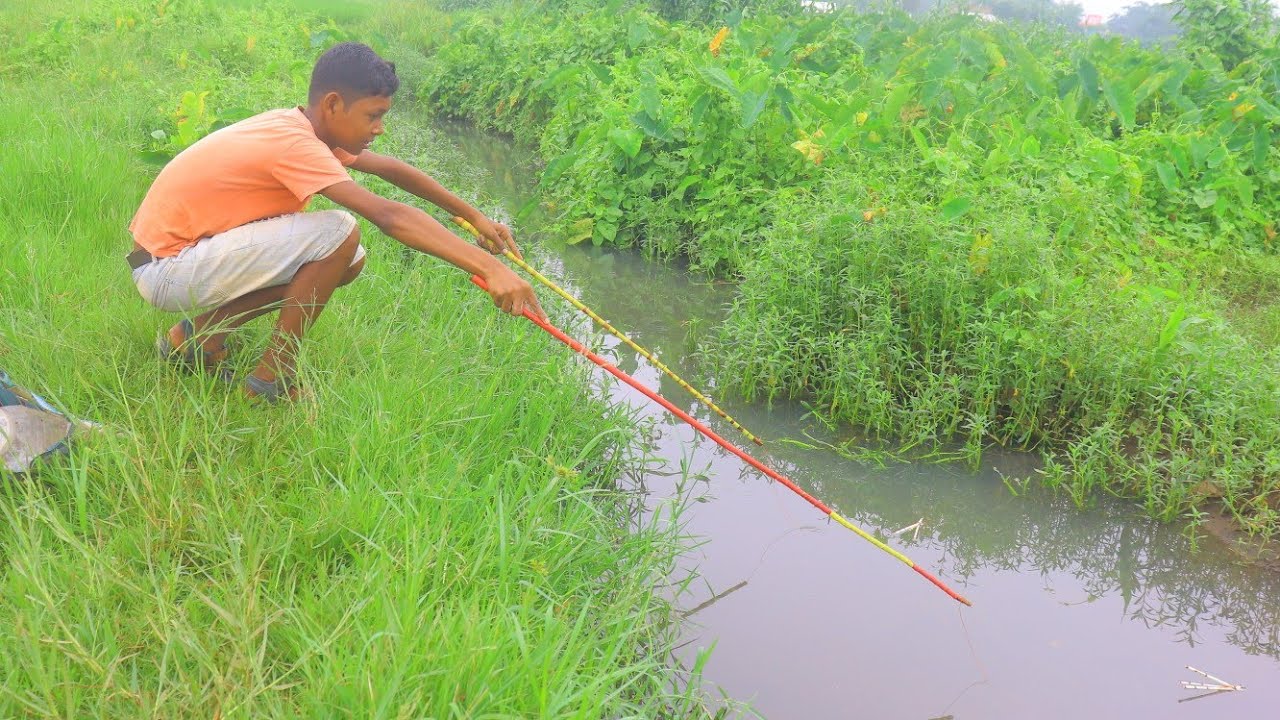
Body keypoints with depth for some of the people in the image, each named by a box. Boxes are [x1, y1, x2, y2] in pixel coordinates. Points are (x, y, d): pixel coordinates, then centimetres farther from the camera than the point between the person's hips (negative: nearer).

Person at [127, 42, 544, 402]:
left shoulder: (304, 128, 3)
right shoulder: (294, 144, -25)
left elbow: (392, 169, 15)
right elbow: (389, 217, -35)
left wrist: (474, 217, 18)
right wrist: (489, 267, -39)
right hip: (165, 269, -9)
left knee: (347, 262, 4)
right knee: (339, 235, -22)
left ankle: (200, 334, 9)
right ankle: (274, 380, -9)